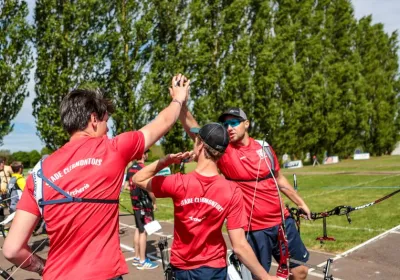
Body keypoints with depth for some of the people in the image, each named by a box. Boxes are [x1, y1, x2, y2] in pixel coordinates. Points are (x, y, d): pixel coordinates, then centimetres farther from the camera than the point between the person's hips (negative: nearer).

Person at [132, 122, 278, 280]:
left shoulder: (179, 183, -19)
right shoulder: (232, 192, -19)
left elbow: (138, 179, -2)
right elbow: (240, 246, -18)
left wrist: (167, 160, -11)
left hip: (180, 267, 2)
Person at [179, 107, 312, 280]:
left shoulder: (264, 147, 3)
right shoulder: (224, 151, -10)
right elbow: (192, 128, -23)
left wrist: (301, 203, 22)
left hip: (282, 221, 4)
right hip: (254, 229, -4)